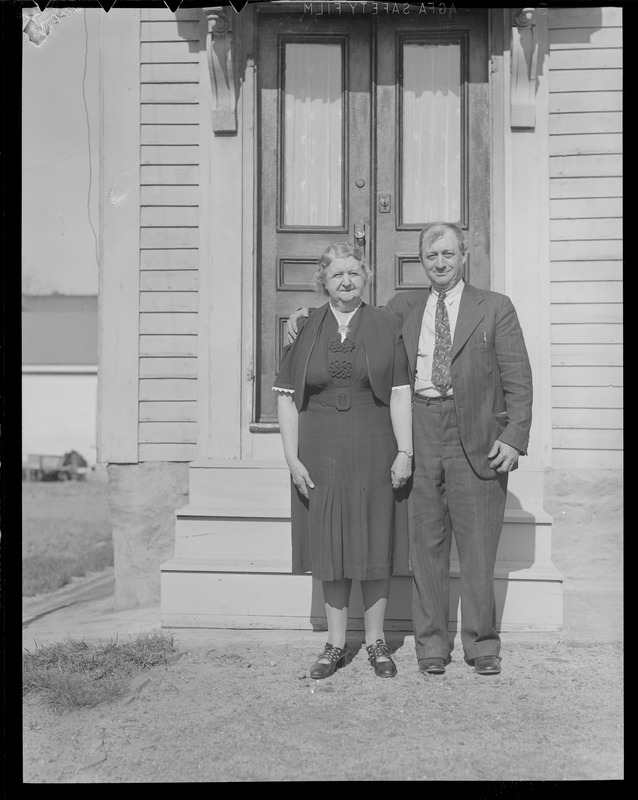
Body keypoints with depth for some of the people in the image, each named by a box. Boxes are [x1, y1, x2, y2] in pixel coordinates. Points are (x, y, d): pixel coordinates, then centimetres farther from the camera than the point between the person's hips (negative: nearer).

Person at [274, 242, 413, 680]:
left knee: (375, 545, 7)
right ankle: (336, 644, 22)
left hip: (374, 452, -1)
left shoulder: (386, 327, 2)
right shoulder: (305, 329, 4)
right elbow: (286, 397, 2)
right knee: (330, 546, 8)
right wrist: (293, 458, -5)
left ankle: (376, 640, 24)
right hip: (321, 455, 1)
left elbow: (400, 394, -1)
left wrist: (405, 452, -8)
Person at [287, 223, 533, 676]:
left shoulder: (496, 308, 6)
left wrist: (514, 437, -8)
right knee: (426, 542, 7)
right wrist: (309, 316, 9)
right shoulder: (404, 307, 14)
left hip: (475, 436, -2)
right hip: (419, 433, 2)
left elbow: (518, 379, 2)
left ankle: (482, 644, 18)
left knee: (477, 545, 3)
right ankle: (432, 643, 19)